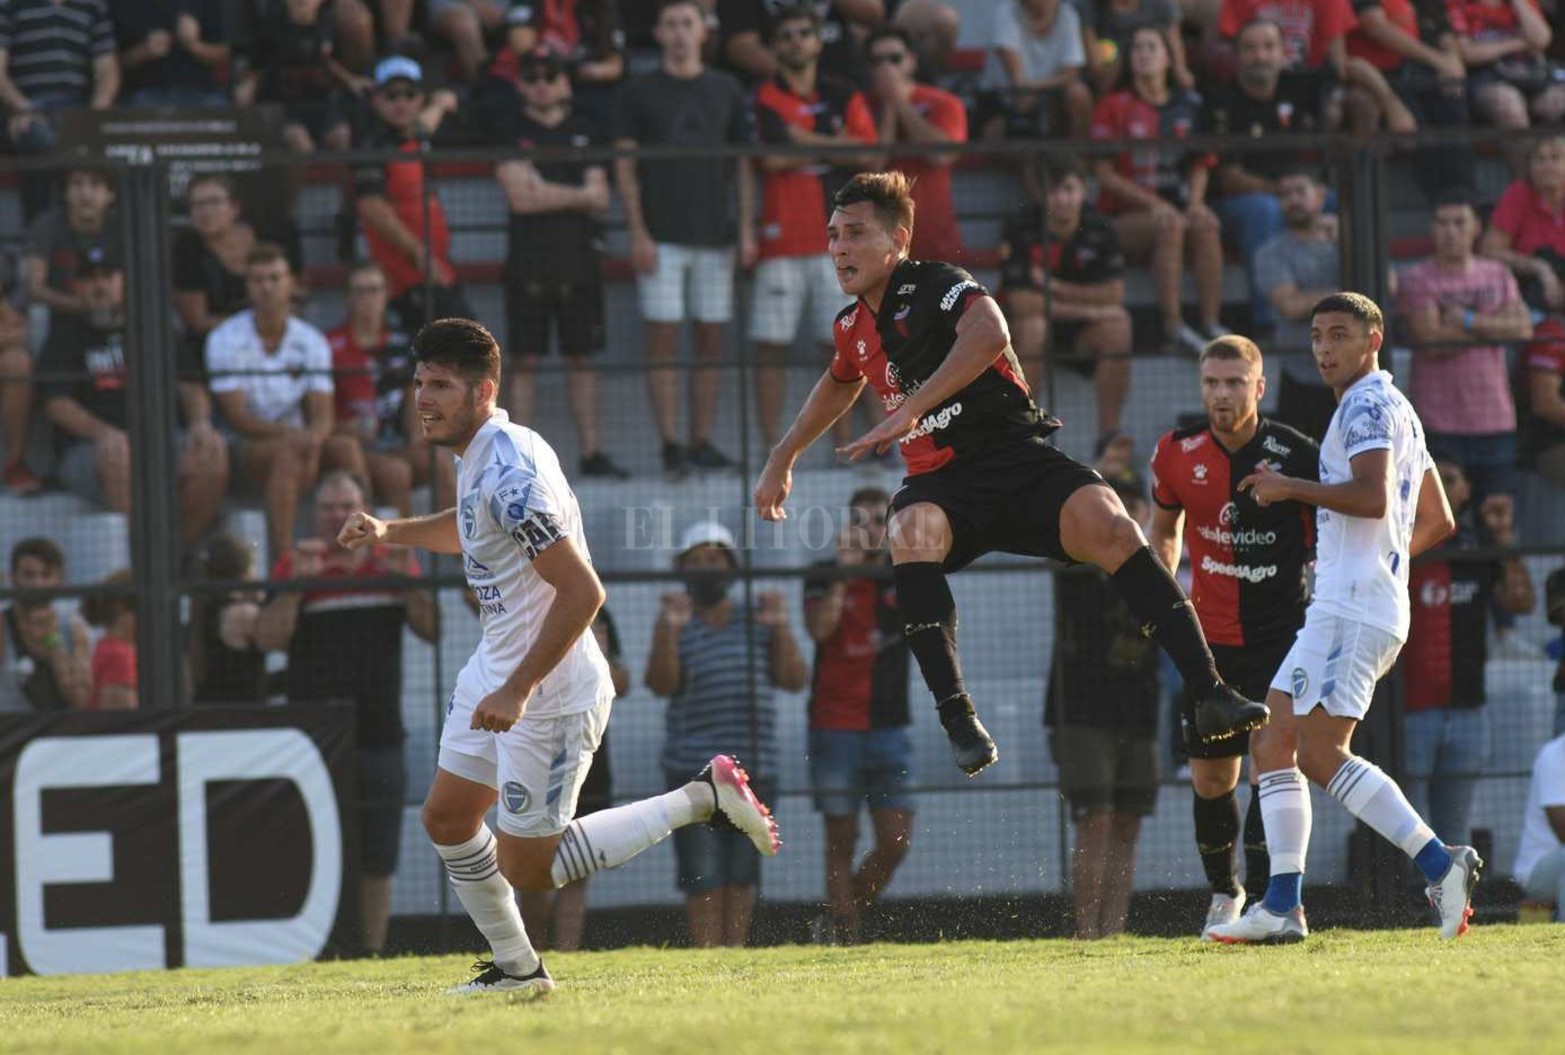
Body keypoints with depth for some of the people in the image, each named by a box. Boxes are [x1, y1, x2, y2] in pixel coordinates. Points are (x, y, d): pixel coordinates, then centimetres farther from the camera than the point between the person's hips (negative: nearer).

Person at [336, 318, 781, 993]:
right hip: (495, 670, 10)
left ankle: (703, 798, 3)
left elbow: (582, 591, -28)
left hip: (549, 695, -10)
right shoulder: (477, 455, 5)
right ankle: (517, 968, 29)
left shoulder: (510, 475, -26)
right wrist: (390, 531, 14)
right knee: (446, 819, 15)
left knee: (527, 868, -3)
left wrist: (517, 691, -27)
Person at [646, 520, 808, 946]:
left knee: (742, 874, 5)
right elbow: (661, 683, -11)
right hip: (696, 767, -3)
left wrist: (780, 628, -6)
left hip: (755, 765, 3)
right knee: (704, 875, -7)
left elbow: (794, 680, 5)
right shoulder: (678, 627, 3)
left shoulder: (757, 621, 12)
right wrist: (668, 630, -22)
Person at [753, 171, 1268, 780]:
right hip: (940, 483, 4)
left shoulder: (936, 285, -8)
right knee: (912, 532, -33)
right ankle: (956, 716, -38)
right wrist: (783, 457, 46)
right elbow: (841, 383, 41)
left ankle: (1209, 696, -27)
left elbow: (988, 332, -31)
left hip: (1015, 457, -4)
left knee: (1109, 525, -30)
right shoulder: (853, 327, 16)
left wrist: (911, 409, -37)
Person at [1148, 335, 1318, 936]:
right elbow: (1165, 528, 17)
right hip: (1210, 636, 3)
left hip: (1281, 632, -3)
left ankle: (1266, 897, -12)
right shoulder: (1178, 454, -2)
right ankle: (1224, 892, 28)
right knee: (1210, 777, 8)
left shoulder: (1296, 456, -13)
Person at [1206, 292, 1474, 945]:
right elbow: (1438, 522, 28)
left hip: (1352, 608, -11)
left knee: (1320, 754, -16)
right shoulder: (1397, 412, 24)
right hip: (1339, 607, 11)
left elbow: (1371, 496, -23)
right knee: (1272, 741, 7)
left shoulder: (1368, 405, -7)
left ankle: (1440, 863, -19)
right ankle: (1283, 905, 2)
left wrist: (1289, 488, -14)